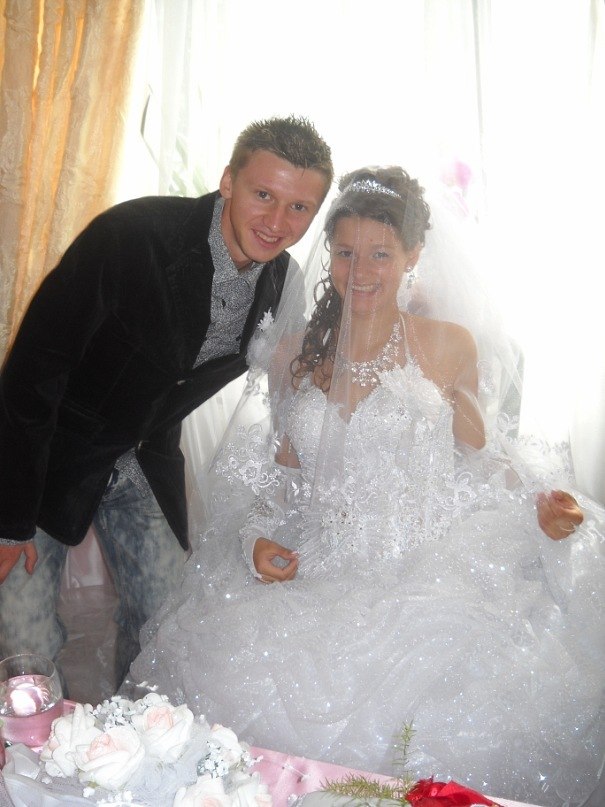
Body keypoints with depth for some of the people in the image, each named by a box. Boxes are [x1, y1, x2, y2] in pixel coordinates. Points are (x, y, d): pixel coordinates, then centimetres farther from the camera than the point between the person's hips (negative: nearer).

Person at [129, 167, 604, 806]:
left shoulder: (450, 343, 3)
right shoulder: (293, 352, 9)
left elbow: (476, 451, 11)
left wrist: (537, 502, -6)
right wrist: (258, 536, -1)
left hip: (426, 572, -2)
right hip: (316, 573, 2)